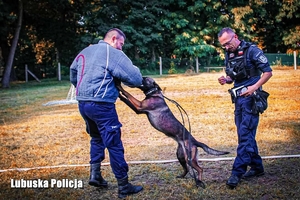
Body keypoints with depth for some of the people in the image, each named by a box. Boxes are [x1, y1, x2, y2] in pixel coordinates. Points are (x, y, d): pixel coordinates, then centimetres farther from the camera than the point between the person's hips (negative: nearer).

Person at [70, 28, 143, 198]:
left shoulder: (85, 52, 16)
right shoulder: (114, 54, -7)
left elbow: (73, 75, 27)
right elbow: (136, 79, -10)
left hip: (82, 103, 8)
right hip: (101, 105, -8)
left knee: (97, 138, 26)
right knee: (114, 145, -1)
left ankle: (95, 174, 23)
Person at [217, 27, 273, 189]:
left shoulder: (252, 51, -10)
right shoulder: (229, 55, 11)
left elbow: (268, 72, -10)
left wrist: (253, 87, -22)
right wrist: (226, 80, -4)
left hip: (251, 97, -8)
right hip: (238, 98, 8)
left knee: (245, 134, -10)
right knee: (244, 134, 12)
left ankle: (238, 172, -9)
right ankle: (257, 167, 24)